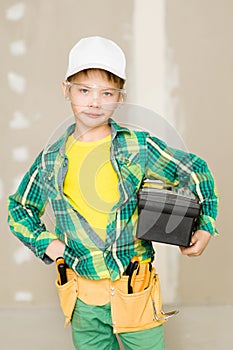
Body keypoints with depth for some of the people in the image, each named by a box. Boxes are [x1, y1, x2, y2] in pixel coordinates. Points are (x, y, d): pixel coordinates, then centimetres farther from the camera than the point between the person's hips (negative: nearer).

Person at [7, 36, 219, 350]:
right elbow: (20, 208, 14)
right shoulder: (51, 159, 0)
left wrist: (205, 227, -1)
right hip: (82, 298, 2)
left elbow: (194, 171, 5)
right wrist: (45, 243, -1)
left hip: (134, 292, -2)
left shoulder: (139, 147, -7)